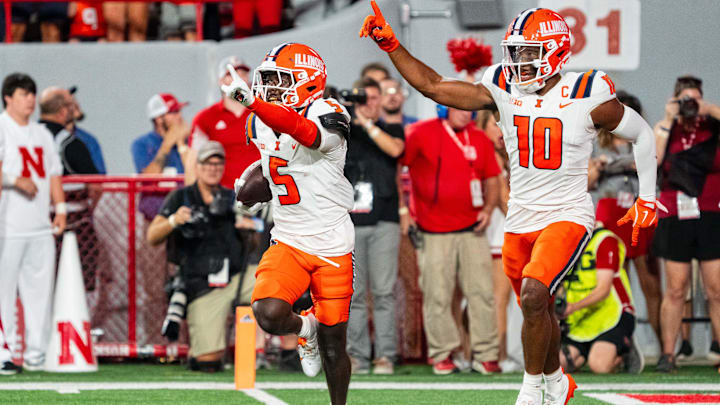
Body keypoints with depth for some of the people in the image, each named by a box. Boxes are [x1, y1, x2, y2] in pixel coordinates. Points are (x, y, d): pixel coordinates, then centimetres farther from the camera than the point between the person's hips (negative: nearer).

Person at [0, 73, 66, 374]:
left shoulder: (42, 134, 19)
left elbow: (54, 172, 19)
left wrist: (60, 208, 9)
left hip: (40, 226, 6)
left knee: (40, 290, 4)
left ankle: (37, 354, 8)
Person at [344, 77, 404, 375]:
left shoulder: (392, 130, 13)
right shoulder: (344, 132, 16)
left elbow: (395, 149, -8)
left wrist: (367, 122, -11)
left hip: (384, 221, -1)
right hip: (350, 222, 1)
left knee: (384, 292, -6)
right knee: (354, 293, -2)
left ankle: (385, 356, -5)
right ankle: (356, 356, 1)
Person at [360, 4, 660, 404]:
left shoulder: (587, 96, -13)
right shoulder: (505, 90, -2)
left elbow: (642, 134, 1)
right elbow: (433, 85, -1)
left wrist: (647, 199, 2)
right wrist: (390, 44, -10)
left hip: (567, 216, -5)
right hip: (520, 218, 5)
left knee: (534, 295, -24)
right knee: (538, 310, 16)